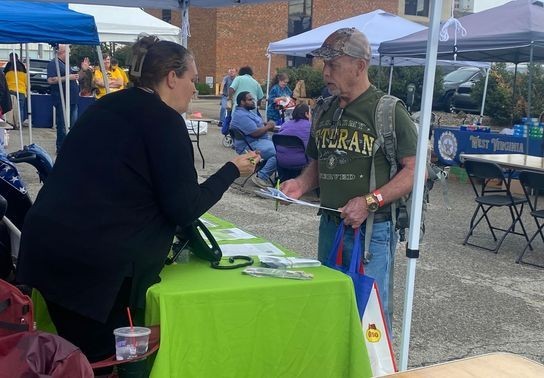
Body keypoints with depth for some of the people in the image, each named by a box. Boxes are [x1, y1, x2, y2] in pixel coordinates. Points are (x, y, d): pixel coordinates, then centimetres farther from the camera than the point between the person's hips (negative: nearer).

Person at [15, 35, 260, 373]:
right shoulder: (165, 120, -6)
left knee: (77, 355, 19)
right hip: (100, 260, -7)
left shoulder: (105, 107, 16)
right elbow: (184, 209, -7)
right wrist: (232, 170, 5)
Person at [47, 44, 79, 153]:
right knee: (62, 126, -4)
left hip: (72, 99, 9)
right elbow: (50, 80, -20)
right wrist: (68, 77, -21)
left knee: (74, 124, 12)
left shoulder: (66, 63, 20)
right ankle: (61, 148, 2)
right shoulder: (53, 63, -8)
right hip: (62, 100, -9)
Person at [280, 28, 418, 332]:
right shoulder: (325, 111, 10)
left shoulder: (388, 110, -11)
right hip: (330, 224, 7)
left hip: (372, 228, -7)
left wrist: (369, 202, -22)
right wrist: (302, 184, -2)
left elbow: (416, 170, -14)